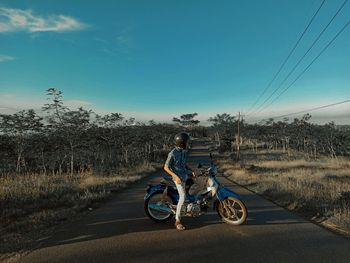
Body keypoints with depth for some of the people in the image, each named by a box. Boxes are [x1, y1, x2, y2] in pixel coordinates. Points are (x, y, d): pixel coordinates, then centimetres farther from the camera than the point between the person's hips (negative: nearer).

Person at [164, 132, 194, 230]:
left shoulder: (183, 151, 6)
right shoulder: (172, 153, -20)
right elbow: (166, 167, -16)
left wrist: (192, 171, 4)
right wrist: (176, 176, -24)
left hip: (185, 176, 9)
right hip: (178, 177, -9)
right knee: (182, 197, -11)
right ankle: (177, 221, 4)